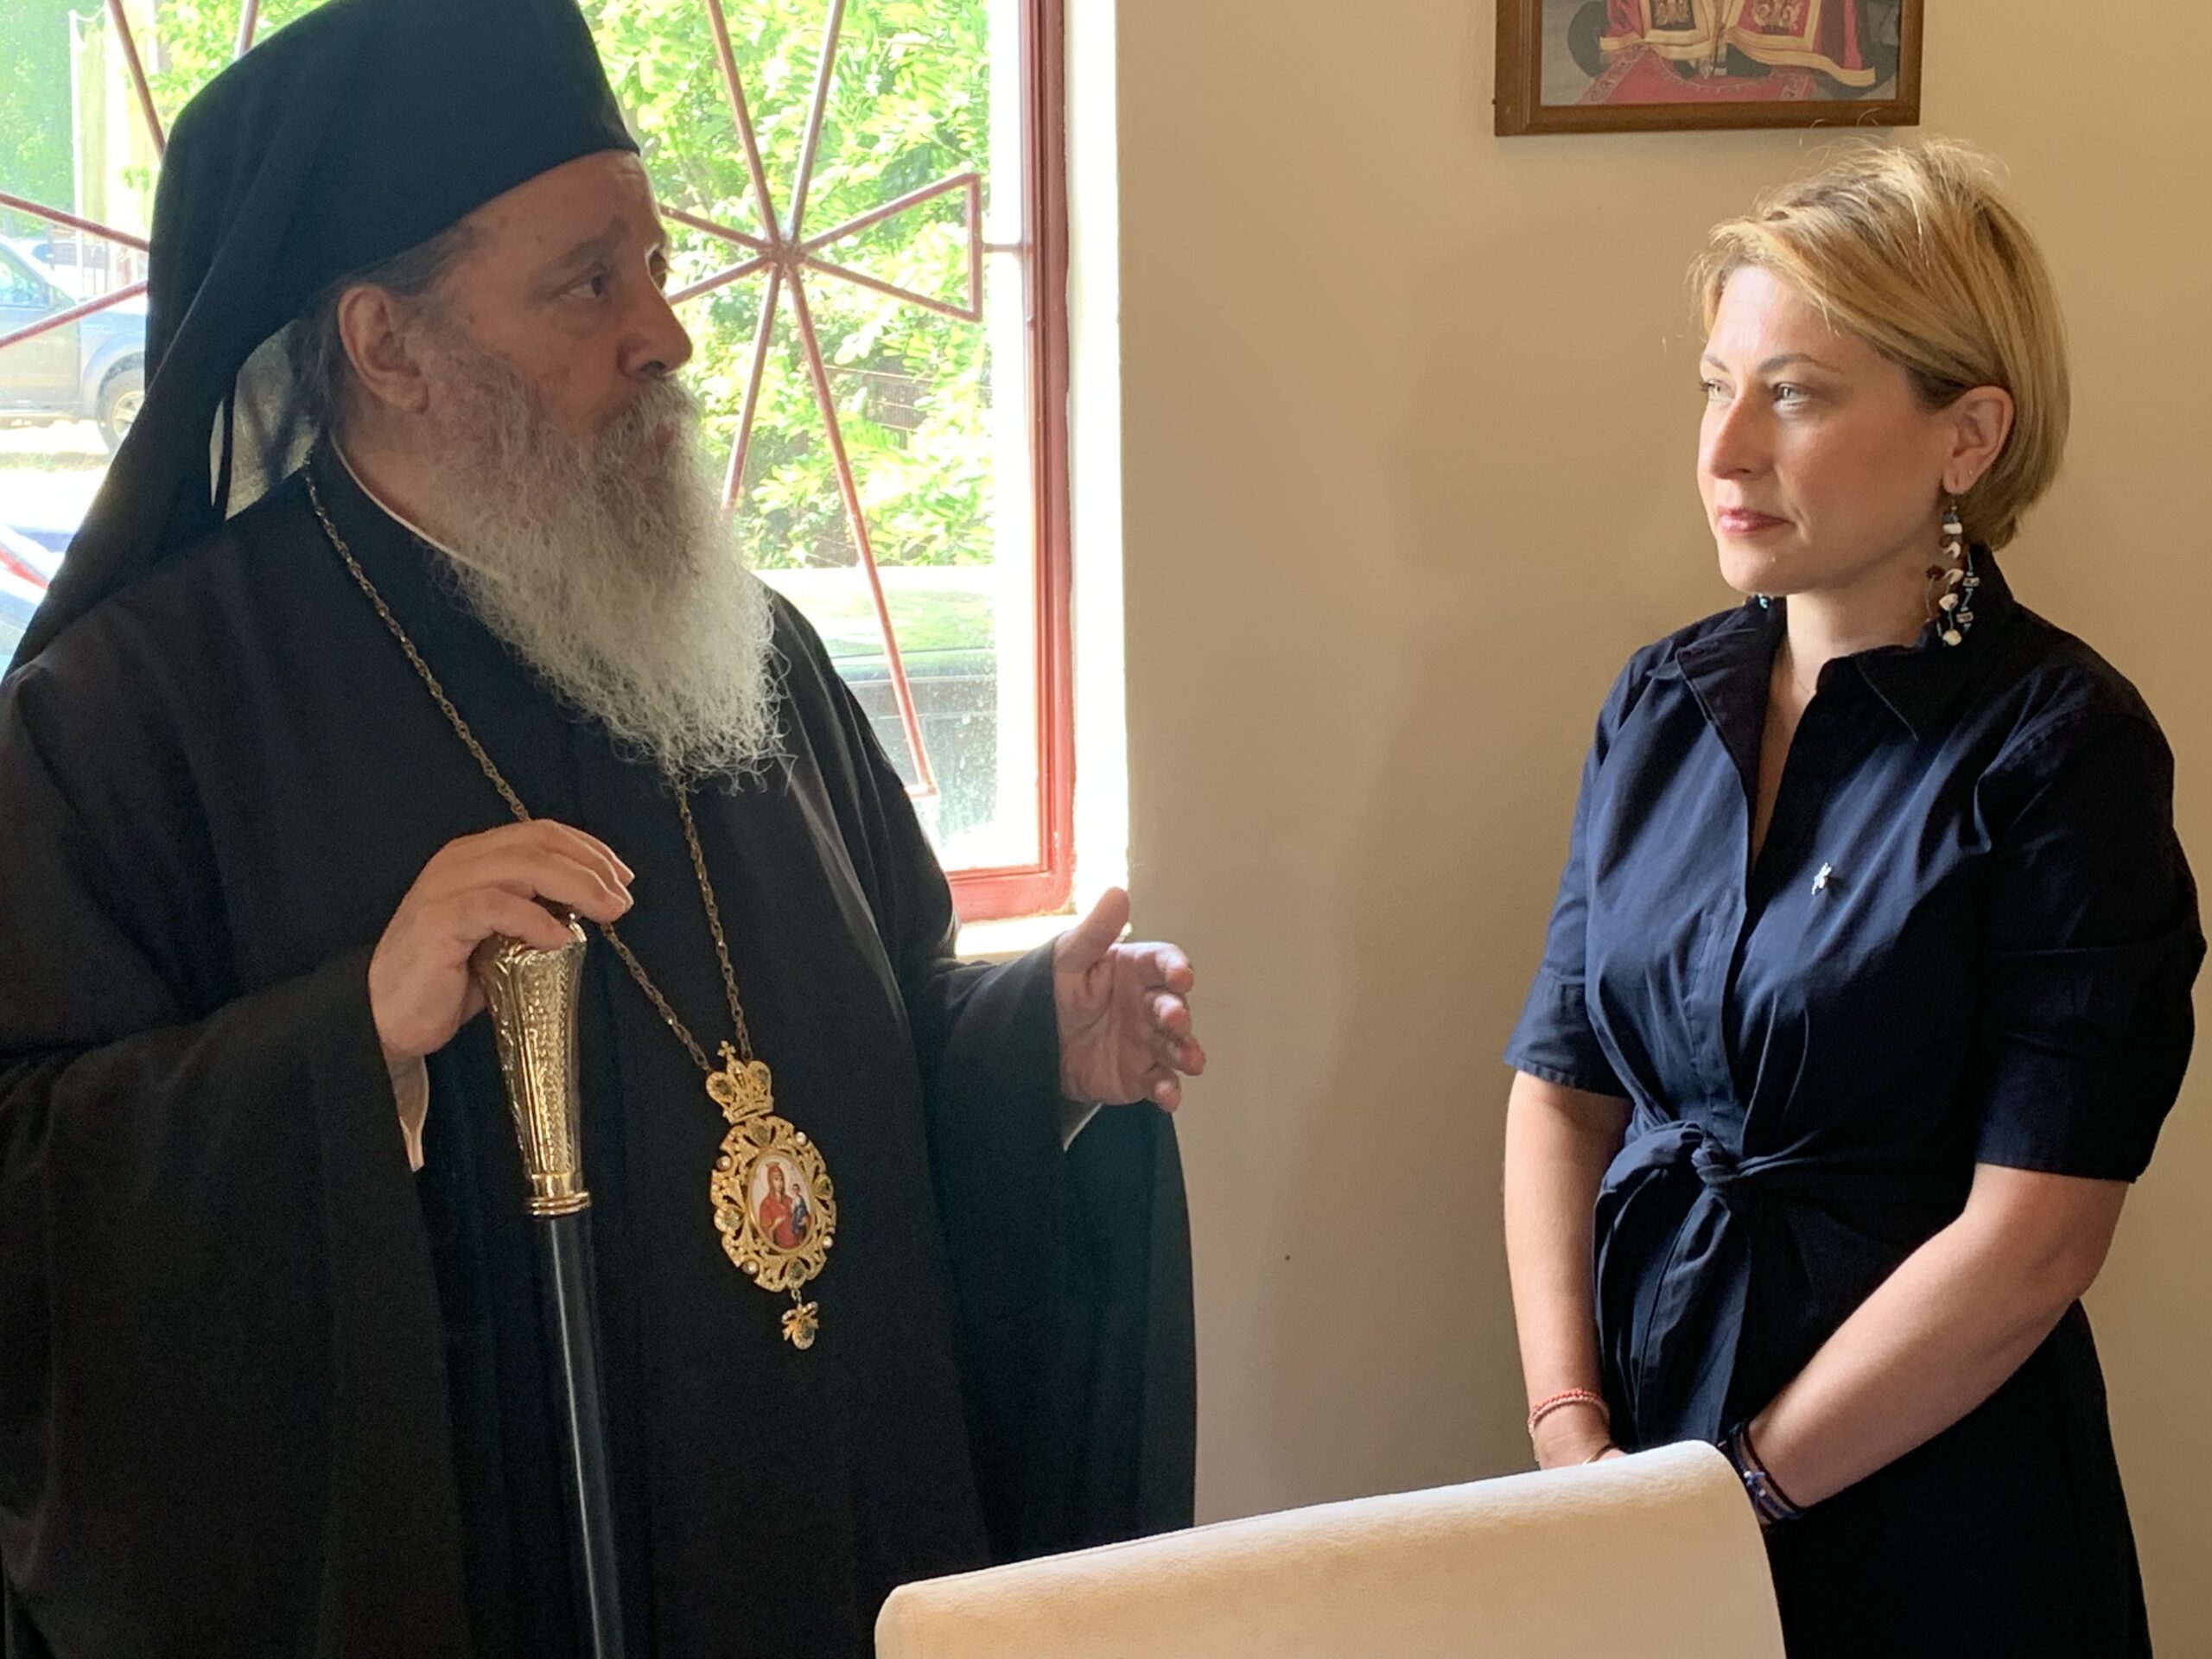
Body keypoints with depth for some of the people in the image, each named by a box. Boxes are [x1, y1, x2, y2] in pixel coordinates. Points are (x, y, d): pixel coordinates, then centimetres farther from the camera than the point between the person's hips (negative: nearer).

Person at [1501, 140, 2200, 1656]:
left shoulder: (2061, 748, -14)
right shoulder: (1662, 705, 3)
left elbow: (2031, 1241, -17)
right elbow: (1560, 1089, 4)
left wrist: (1736, 1485, -14)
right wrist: (1572, 1431, -7)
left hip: (1919, 1503, -5)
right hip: (1642, 1396, 5)